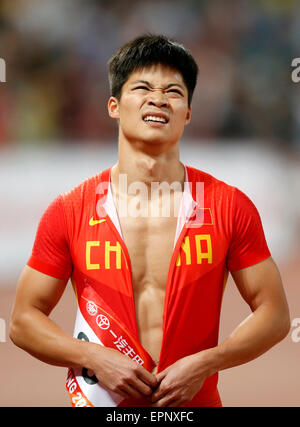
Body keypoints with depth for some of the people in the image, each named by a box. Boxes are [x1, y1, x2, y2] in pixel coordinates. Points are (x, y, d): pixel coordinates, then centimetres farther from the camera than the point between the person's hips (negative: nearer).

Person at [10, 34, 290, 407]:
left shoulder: (230, 207, -3)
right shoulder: (68, 212, -4)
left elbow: (274, 314, 0)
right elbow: (24, 320, 1)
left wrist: (204, 363, -13)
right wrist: (96, 358, -14)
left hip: (196, 399, 0)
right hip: (102, 398, 0)